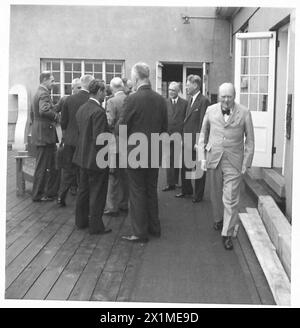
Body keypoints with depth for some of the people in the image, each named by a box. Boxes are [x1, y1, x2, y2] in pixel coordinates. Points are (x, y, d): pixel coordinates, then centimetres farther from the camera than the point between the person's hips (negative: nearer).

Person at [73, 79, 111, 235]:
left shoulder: (81, 109, 7)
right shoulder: (98, 111, -21)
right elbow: (99, 139, -24)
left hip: (83, 157, 9)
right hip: (96, 159, -9)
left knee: (83, 190, 19)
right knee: (97, 193, 2)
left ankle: (81, 220, 31)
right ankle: (96, 226, 10)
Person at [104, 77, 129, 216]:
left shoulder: (112, 101, -15)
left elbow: (110, 123, -21)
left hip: (115, 143, -5)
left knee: (113, 176, 2)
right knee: (125, 174, 16)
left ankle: (112, 207, 7)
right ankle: (124, 204, 25)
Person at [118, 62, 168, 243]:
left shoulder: (133, 99, -17)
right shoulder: (161, 99, 0)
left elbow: (121, 127, -14)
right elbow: (165, 128, 7)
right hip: (154, 153, 6)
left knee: (137, 193, 4)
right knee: (152, 191, 18)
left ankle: (140, 233, 10)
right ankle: (154, 228, 28)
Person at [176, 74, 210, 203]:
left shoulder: (204, 101, -13)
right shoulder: (190, 100, 14)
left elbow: (203, 123, -16)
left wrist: (199, 142, -18)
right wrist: (184, 138, 11)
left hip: (196, 142, -8)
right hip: (187, 141, 8)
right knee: (184, 167, 15)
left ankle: (198, 195, 17)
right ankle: (186, 190, 32)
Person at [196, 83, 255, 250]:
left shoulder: (244, 113, -3)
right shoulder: (211, 110, 3)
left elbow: (250, 139, 1)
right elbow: (203, 133, 12)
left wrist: (246, 162, -3)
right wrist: (202, 156, 6)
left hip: (233, 162, -2)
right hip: (213, 159, 3)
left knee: (231, 199, -5)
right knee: (216, 195, 16)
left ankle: (227, 234, 4)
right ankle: (218, 219, 40)